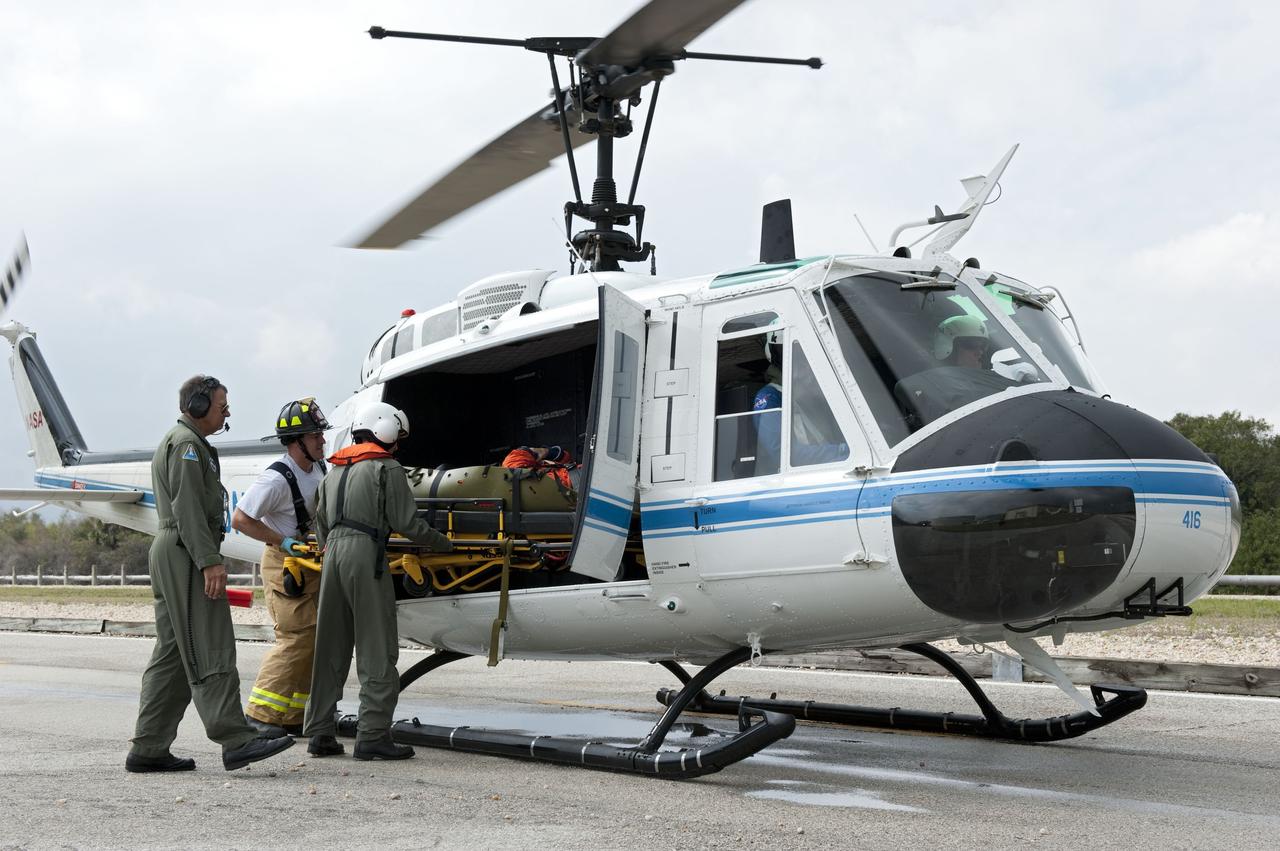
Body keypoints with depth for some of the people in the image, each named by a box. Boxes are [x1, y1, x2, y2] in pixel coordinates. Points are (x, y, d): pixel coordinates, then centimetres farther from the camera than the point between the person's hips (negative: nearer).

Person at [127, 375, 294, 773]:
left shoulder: (178, 442, 26)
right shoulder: (186, 444, -8)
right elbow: (187, 508, -19)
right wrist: (210, 561, -24)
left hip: (168, 554, 11)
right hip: (186, 556, -11)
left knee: (172, 654, 8)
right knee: (210, 651, -15)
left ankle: (149, 748, 7)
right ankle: (235, 740, -20)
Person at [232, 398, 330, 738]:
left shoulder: (320, 468, 5)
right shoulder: (277, 479, -21)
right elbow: (240, 520, -19)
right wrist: (283, 541, -20)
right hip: (284, 564, -9)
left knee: (313, 642, 8)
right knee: (296, 639, -13)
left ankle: (293, 717, 15)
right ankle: (260, 715, -6)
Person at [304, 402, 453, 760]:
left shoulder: (334, 471, 22)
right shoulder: (387, 469, -1)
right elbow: (406, 522, -5)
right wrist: (444, 544, 7)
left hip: (333, 551, 8)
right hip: (365, 553, -7)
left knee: (330, 647, 11)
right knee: (377, 650, -5)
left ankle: (320, 733, 12)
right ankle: (373, 735, -8)